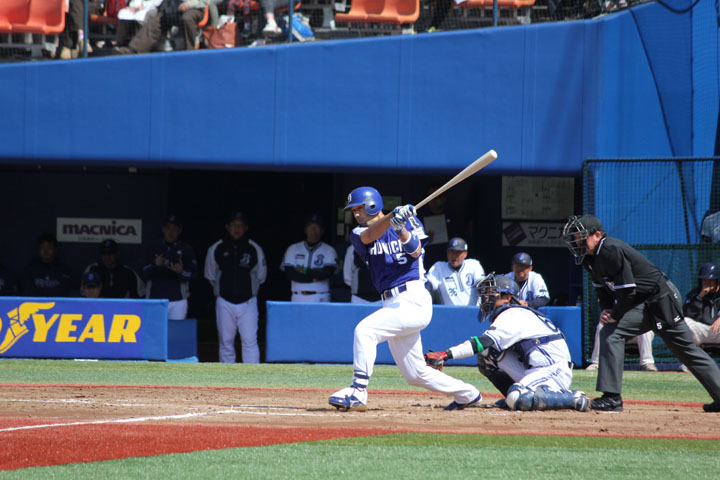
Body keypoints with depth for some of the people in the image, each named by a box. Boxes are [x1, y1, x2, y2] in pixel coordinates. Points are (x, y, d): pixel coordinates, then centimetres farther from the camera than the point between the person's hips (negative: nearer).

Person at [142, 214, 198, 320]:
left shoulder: (186, 250, 7)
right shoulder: (154, 249, 11)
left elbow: (192, 274, -2)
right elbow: (145, 273, 4)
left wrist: (181, 272, -23)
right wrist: (155, 266, -17)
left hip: (177, 300, -1)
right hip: (154, 299, 1)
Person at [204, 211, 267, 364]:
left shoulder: (255, 250, 1)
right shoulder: (216, 249, 3)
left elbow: (261, 277, 13)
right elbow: (210, 276, 15)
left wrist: (249, 290, 11)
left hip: (248, 303, -1)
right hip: (225, 303, 1)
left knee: (250, 341, -10)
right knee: (226, 342, 5)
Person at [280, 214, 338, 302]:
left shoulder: (329, 250, 7)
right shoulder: (293, 249, 12)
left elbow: (328, 272, -9)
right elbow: (288, 273, -2)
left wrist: (305, 271, -6)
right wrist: (312, 278, -9)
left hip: (320, 299, -2)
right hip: (298, 298, 2)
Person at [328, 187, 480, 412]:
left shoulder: (410, 222, 6)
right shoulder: (359, 234, 11)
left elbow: (416, 251, -9)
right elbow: (370, 235, -12)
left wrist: (402, 230, -27)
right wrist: (392, 217, -30)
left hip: (414, 299, -6)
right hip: (393, 305, 6)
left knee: (365, 330, -25)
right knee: (415, 374, 10)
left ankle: (358, 392, -27)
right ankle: (467, 394, 26)